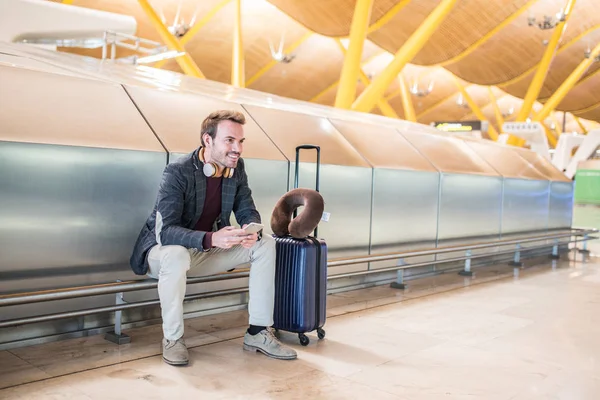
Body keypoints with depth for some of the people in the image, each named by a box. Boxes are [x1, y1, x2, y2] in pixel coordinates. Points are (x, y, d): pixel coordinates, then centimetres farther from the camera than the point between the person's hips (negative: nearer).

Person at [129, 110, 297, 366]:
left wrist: (252, 229, -27)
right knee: (176, 254, -41)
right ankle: (172, 338, -18)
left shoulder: (236, 168, -6)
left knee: (265, 244, -9)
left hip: (205, 252, 6)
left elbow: (248, 212, -2)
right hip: (163, 251, -6)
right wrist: (211, 238, -48)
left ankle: (258, 332, -5)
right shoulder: (177, 172, -25)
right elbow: (166, 231, -33)